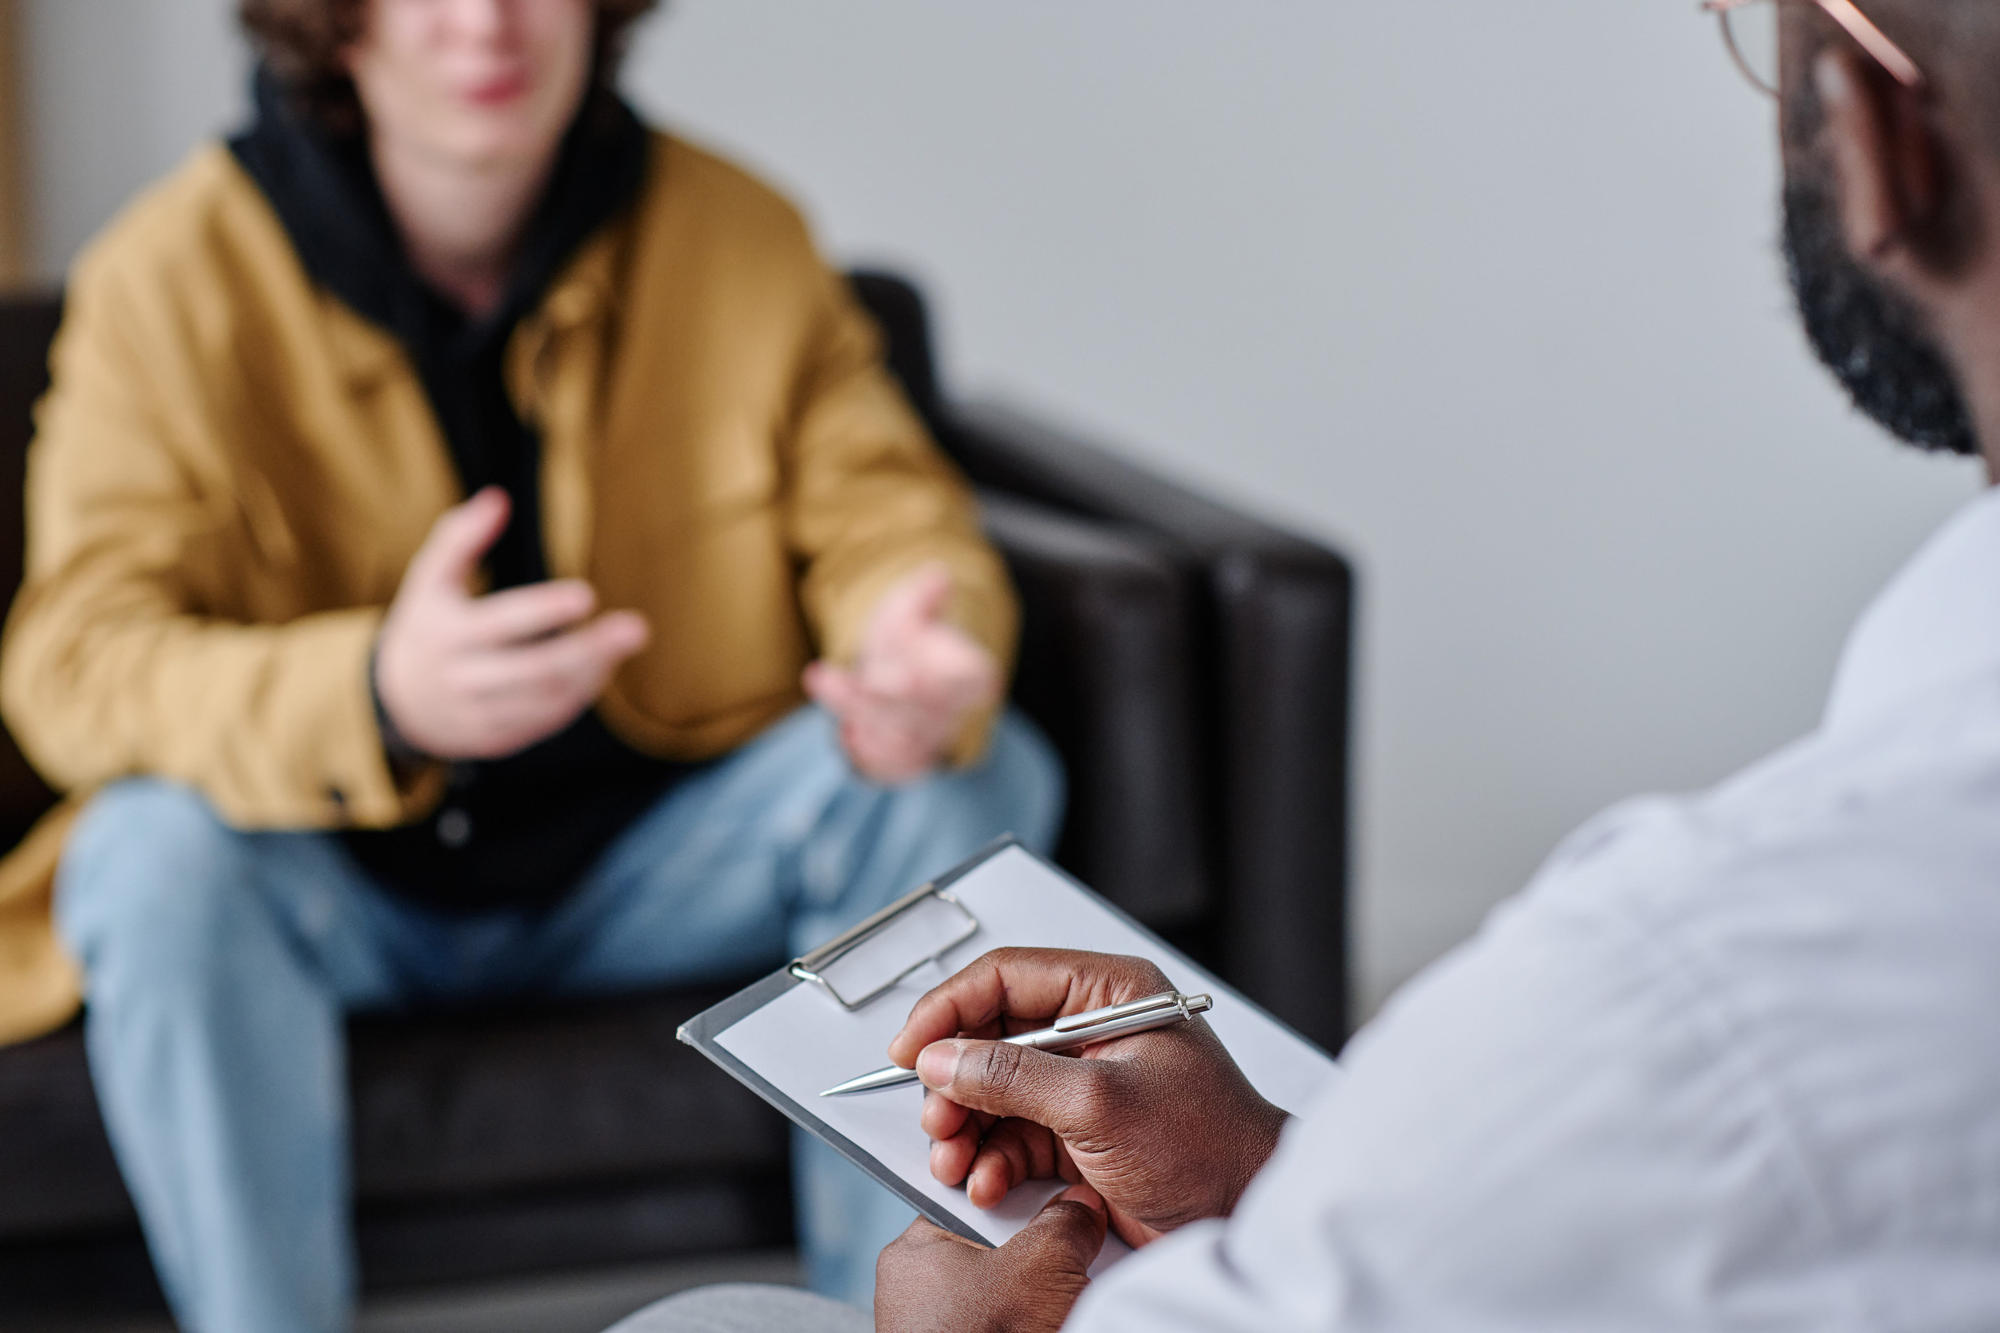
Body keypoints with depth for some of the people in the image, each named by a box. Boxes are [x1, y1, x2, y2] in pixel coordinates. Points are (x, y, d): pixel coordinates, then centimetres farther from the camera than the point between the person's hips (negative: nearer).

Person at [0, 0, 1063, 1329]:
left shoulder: (739, 235, -6)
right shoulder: (176, 273, -14)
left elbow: (889, 510, -5)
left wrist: (927, 658, -33)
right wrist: (377, 695, -45)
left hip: (658, 863, 3)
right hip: (343, 881, -2)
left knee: (976, 779, -19)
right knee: (159, 852, -33)